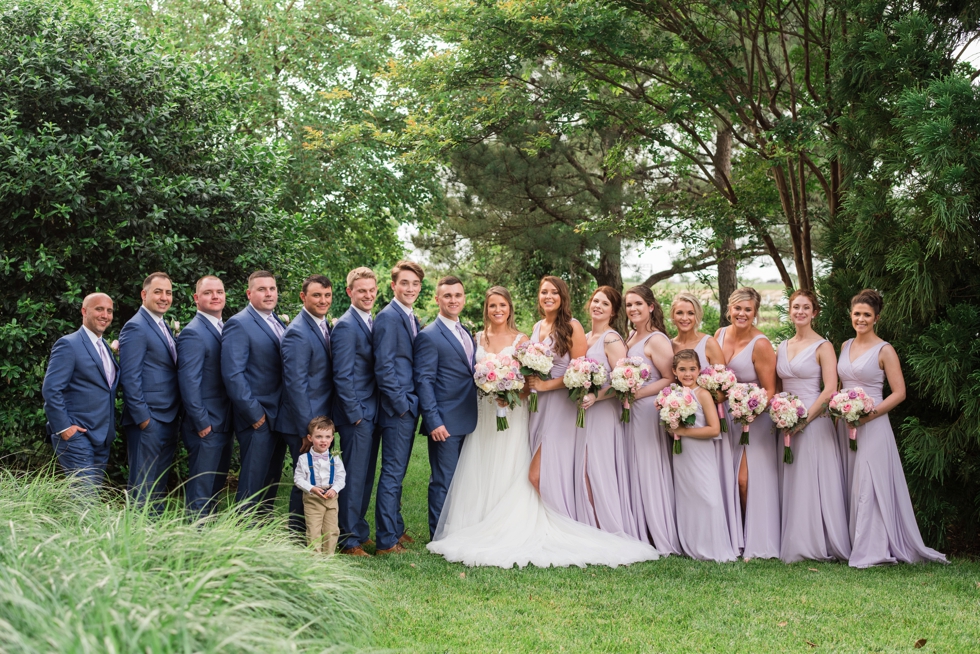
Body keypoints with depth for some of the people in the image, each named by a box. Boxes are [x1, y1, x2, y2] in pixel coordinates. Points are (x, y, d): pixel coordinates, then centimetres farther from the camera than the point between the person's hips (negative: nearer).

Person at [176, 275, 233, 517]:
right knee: (200, 491, -1)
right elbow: (189, 383, -18)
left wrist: (233, 420, 11)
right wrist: (202, 423, -19)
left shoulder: (225, 329, 13)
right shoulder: (193, 334, -14)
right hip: (205, 426, -9)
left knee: (217, 487, 16)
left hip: (225, 423, 9)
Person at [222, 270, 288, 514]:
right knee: (252, 485, -2)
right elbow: (232, 374, -17)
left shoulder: (278, 323, 14)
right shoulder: (239, 324, -11)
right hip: (258, 420, -8)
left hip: (280, 417, 8)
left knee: (272, 482, 15)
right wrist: (254, 414, -17)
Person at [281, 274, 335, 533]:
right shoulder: (298, 333, -17)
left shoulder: (324, 326, 11)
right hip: (305, 425, -8)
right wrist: (308, 430, -19)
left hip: (323, 421, 8)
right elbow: (295, 384, -19)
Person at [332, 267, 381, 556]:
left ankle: (360, 530, 26)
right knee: (354, 478, -2)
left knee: (366, 477, 15)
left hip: (372, 414, 8)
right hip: (357, 416, -8)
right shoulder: (346, 326, -14)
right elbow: (342, 377, -17)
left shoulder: (373, 323, 12)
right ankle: (350, 540, 7)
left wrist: (374, 413, 11)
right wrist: (356, 415, -16)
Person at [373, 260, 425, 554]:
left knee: (397, 473, 17)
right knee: (392, 474, -3)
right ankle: (387, 541, 3)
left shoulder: (412, 319, 15)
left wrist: (414, 404, 11)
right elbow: (383, 367, -18)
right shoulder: (388, 317, -13)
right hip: (397, 409, -9)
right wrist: (401, 404, -16)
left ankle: (396, 529, 28)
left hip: (409, 409, 9)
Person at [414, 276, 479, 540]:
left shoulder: (467, 333, 16)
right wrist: (434, 421, -18)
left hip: (469, 421, 8)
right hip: (446, 424, -7)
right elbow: (424, 381, -12)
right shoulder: (429, 336, -8)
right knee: (443, 482, 0)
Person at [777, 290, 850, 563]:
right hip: (788, 424, 6)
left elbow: (830, 389, -12)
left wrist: (805, 417, -16)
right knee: (791, 484, 6)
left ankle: (819, 545, 4)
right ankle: (794, 544, 13)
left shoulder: (822, 346, -4)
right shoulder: (782, 347, 14)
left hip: (814, 421, -6)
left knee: (813, 483, -4)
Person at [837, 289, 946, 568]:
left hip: (872, 427, -6)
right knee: (850, 486, 8)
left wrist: (869, 414, -17)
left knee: (869, 486, -7)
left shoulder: (884, 351, -6)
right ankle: (853, 546, 15)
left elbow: (899, 393, -8)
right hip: (846, 425, 6)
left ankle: (873, 550, -1)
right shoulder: (845, 346, 12)